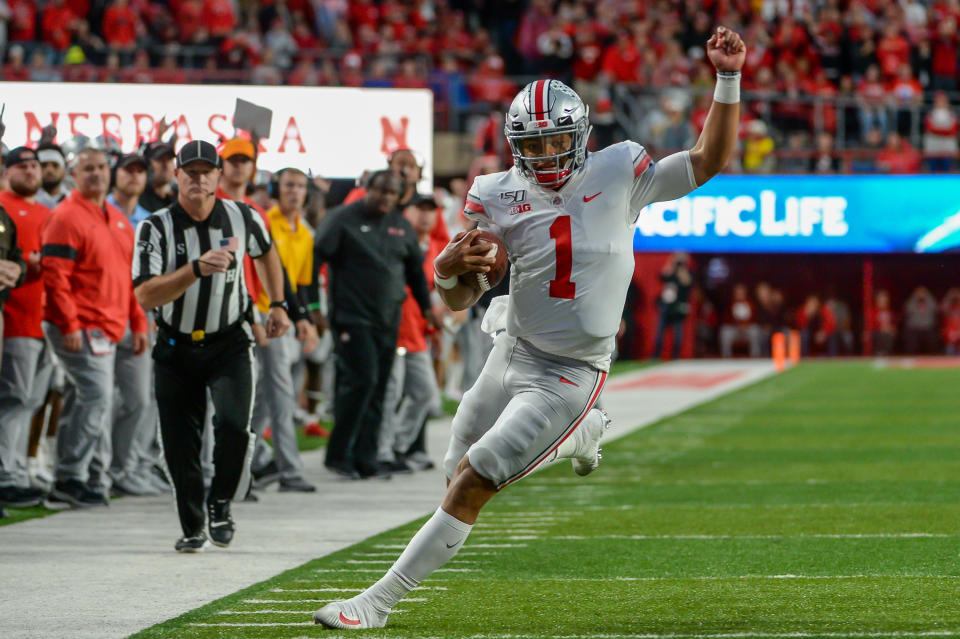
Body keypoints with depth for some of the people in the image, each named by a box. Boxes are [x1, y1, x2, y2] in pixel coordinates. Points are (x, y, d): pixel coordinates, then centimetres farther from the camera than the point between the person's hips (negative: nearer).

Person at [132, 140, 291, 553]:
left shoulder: (241, 217, -5)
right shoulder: (155, 228, -13)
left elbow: (266, 253, 19)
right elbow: (145, 296, -26)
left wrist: (277, 305, 20)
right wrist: (197, 269, -37)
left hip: (229, 344, 0)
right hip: (176, 348, 0)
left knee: (233, 425, -22)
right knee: (179, 442, 1)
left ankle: (221, 504, 2)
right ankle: (193, 529, 21)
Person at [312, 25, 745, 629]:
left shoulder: (617, 174, -6)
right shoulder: (499, 196, -3)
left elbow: (708, 161, -3)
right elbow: (459, 299, -1)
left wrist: (728, 79, -12)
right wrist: (449, 268, -25)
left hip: (570, 374, -5)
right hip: (511, 355, 5)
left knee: (471, 486, -13)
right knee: (464, 476, 20)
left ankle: (378, 601, -5)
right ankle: (582, 433, 45)